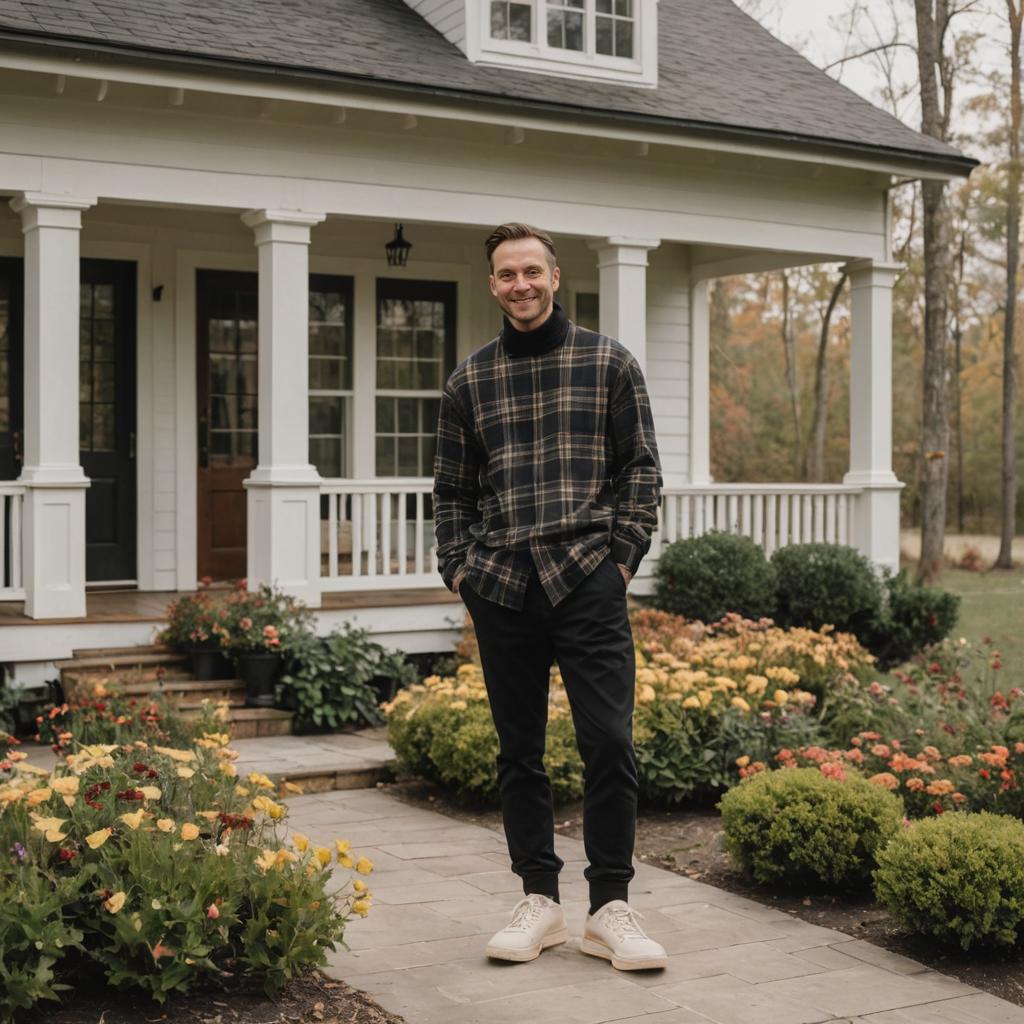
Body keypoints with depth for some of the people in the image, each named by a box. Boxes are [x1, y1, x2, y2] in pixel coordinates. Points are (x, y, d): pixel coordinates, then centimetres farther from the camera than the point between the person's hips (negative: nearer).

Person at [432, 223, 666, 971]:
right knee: (519, 752, 7)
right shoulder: (470, 381, 13)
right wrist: (458, 567, 5)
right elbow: (452, 490, 16)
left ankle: (610, 908, 5)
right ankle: (540, 900, 19)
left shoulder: (608, 363, 7)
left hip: (587, 581, -2)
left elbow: (642, 469, 6)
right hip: (501, 590, 3)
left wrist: (622, 556, -4)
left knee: (609, 743, -6)